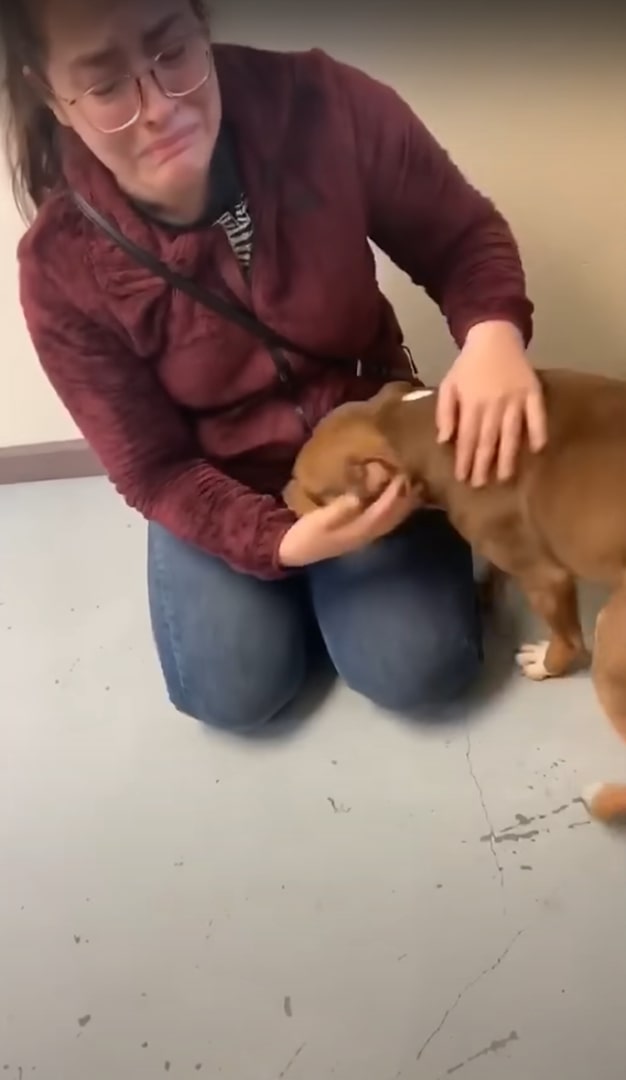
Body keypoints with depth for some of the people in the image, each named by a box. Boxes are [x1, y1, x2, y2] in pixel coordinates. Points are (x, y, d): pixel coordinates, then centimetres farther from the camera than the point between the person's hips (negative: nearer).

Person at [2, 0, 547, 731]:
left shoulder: (324, 108, -26)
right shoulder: (63, 270, -25)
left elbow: (463, 237, -12)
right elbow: (154, 471, -16)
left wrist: (492, 330, -35)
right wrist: (282, 541, -33)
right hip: (219, 484, 0)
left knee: (419, 670, -12)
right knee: (234, 693, -10)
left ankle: (332, 586, 21)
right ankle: (300, 579, 21)